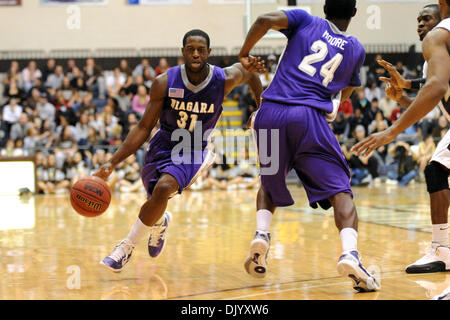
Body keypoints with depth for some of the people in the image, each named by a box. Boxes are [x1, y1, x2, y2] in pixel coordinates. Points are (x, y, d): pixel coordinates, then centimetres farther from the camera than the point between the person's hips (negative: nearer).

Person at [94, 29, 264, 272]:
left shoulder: (225, 79, -18)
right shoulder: (164, 83, -18)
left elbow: (250, 73, 8)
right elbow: (144, 127, -12)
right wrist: (112, 163, -19)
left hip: (192, 152, -2)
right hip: (163, 145, 2)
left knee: (163, 188, -29)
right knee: (156, 200, 16)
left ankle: (127, 247, -12)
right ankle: (159, 222, 57)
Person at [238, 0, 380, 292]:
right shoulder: (356, 49, 18)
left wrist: (244, 54, 9)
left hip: (271, 112, 2)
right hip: (310, 117, -2)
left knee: (270, 182, 24)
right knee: (339, 188, 2)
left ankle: (262, 236, 1)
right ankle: (350, 254, -20)